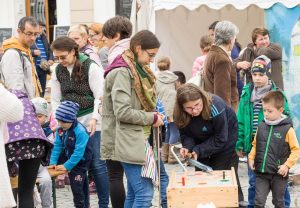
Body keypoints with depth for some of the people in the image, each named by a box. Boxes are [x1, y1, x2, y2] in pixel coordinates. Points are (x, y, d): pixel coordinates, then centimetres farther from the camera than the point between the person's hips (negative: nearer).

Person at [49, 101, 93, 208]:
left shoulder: (80, 131, -29)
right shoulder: (60, 129, -7)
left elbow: (79, 152, -29)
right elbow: (57, 146, -1)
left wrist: (67, 166, -27)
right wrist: (53, 162, -9)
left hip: (81, 161, -6)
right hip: (69, 157, 7)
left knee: (77, 186, -5)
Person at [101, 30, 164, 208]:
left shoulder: (138, 70, 15)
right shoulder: (121, 72, -15)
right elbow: (123, 112, -22)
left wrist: (152, 114, 5)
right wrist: (152, 118, -11)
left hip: (139, 138, 10)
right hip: (128, 141, -10)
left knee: (134, 193, 12)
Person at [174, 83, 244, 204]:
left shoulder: (215, 107, -37)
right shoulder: (179, 115, -23)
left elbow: (220, 139, -30)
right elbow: (186, 134, -10)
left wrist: (198, 150, -35)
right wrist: (187, 147, -32)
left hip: (226, 138, -4)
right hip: (203, 142, 5)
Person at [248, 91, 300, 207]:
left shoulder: (287, 129, -11)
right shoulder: (261, 126, 3)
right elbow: (255, 145, 15)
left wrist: (287, 165, -15)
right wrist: (251, 158, 1)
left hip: (279, 174, -3)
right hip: (261, 173, 3)